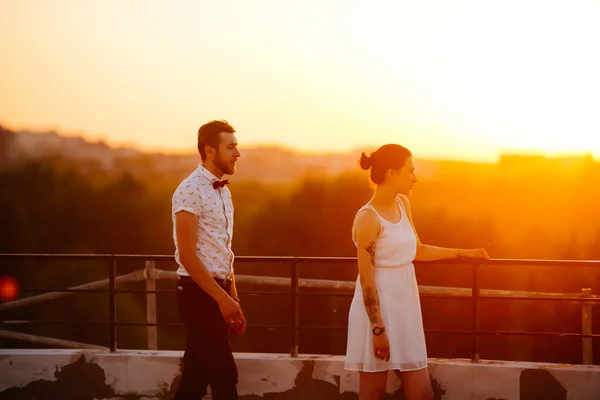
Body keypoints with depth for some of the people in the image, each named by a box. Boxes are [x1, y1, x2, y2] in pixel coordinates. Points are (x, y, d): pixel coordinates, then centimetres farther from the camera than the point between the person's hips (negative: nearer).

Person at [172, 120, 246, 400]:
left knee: (196, 376, 11)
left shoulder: (223, 191, 15)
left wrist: (233, 301, 15)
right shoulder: (191, 191, -14)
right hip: (199, 293, -9)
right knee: (224, 377, -7)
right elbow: (187, 255, -18)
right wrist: (223, 299, -19)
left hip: (218, 292, 9)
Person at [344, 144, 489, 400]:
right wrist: (378, 329, -18)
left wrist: (462, 253, 25)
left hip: (405, 310, 8)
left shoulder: (402, 204, 9)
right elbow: (366, 279, -16)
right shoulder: (368, 218, -16)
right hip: (378, 311, -8)